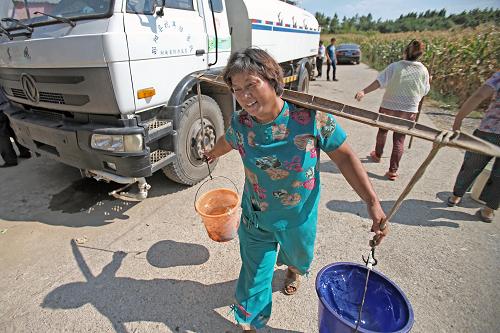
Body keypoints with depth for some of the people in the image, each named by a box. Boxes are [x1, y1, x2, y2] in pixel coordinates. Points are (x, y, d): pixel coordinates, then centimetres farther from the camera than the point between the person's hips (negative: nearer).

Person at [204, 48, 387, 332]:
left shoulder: (312, 117, -24)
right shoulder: (240, 123, -16)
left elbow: (344, 157, -14)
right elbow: (228, 141, 9)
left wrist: (373, 203, -18)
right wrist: (213, 154, 30)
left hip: (299, 217, 0)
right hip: (255, 218, 1)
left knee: (298, 255, 31)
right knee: (254, 277, 12)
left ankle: (294, 270, 70)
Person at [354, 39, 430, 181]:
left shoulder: (395, 66, -10)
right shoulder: (423, 71, -3)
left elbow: (380, 81, -22)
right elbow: (425, 91, 6)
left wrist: (364, 92, -27)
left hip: (388, 106, -1)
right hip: (409, 110, 1)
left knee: (383, 131, 23)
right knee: (399, 139, 5)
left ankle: (377, 155, 43)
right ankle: (393, 170, 3)